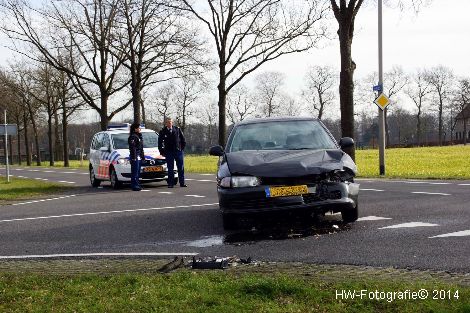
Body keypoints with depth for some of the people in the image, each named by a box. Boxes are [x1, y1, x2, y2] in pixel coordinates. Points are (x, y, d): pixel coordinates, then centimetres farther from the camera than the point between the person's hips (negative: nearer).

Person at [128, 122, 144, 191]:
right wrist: (134, 157, -23)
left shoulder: (138, 136, 20)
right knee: (135, 172, -9)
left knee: (138, 172, 12)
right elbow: (132, 147, -18)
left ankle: (137, 185, 18)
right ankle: (134, 185, -9)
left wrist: (142, 156, 21)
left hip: (139, 156, 10)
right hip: (135, 157, -10)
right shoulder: (132, 137, -11)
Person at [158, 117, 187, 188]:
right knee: (170, 169, 0)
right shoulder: (163, 131, 2)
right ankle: (171, 183, 4)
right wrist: (162, 152, 2)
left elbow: (183, 139, 10)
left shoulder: (177, 129, 5)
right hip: (169, 152, -1)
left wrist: (182, 148, 4)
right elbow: (160, 142, 6)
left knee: (181, 168, 3)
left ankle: (182, 183, 9)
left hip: (178, 151, 1)